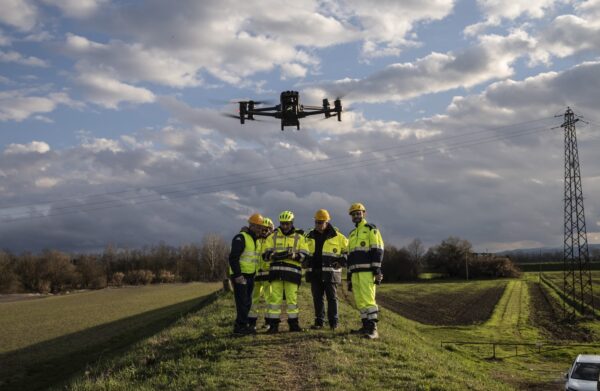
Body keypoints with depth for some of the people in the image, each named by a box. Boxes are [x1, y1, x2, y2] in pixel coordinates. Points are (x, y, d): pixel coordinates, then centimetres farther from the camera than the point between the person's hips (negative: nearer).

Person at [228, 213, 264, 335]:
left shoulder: (256, 239, 17)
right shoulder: (241, 238, -13)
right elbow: (233, 257, -20)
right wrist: (237, 275, -24)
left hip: (250, 276, 9)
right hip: (240, 276, -9)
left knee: (247, 302, 13)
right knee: (242, 302, -9)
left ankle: (239, 326, 21)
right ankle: (242, 326, -5)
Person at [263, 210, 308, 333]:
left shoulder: (299, 237, 10)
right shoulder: (273, 237, 12)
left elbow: (304, 255, 3)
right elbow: (265, 254, 6)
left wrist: (294, 255, -17)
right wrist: (275, 256, -15)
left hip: (292, 271, -1)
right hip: (276, 271, 1)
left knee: (292, 297, 0)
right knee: (275, 297, -3)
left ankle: (293, 323, 11)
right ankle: (273, 324, 1)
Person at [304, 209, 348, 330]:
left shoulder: (337, 236, -1)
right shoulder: (310, 236, 12)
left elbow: (349, 249, 6)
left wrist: (341, 261, -4)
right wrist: (307, 264, 12)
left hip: (330, 272, -4)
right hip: (315, 272, 4)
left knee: (332, 297, 0)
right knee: (317, 298, 5)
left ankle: (333, 322, 6)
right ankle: (319, 322, 11)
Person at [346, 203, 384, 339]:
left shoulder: (371, 229, 2)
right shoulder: (352, 234, 24)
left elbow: (377, 251, -7)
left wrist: (377, 269, -16)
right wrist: (349, 277, 21)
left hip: (367, 271, -8)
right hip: (355, 272, 8)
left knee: (368, 299, -14)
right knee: (359, 301, 7)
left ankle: (373, 329, -17)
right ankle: (366, 325, 13)